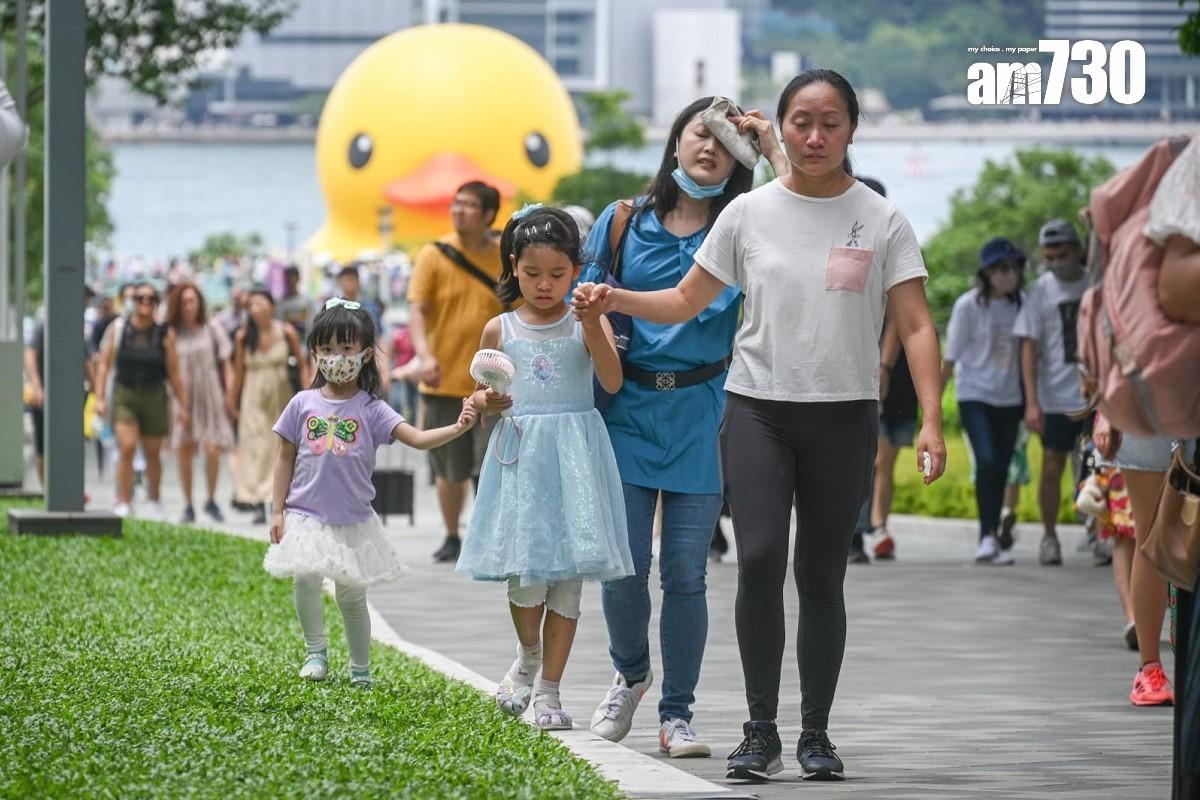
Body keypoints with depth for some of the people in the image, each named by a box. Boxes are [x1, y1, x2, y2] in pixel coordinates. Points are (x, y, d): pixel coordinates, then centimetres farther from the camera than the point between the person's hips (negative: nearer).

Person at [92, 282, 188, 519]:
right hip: (124, 395, -1)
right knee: (126, 447, -17)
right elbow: (104, 364, 3)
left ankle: (154, 502, 30)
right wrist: (100, 397, -4)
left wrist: (183, 404, 2)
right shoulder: (117, 329, 2)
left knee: (153, 454, 11)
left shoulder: (165, 334, 1)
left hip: (154, 397, 1)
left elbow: (174, 373, 4)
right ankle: (123, 503, -15)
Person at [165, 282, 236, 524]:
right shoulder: (172, 333, 2)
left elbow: (226, 364, 7)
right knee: (184, 452, -1)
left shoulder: (211, 329, 4)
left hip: (210, 396, 0)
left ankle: (211, 501, 9)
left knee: (212, 451, -10)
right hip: (182, 399, 0)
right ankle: (188, 506, 9)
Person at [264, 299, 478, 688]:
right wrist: (277, 511, 2)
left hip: (353, 522, 0)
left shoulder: (370, 410, -3)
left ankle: (360, 670, 21)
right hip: (306, 517, 0)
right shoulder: (303, 404, 1)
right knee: (305, 580, -18)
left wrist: (457, 428, -31)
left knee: (352, 596, 6)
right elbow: (285, 459, 6)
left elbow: (418, 438, -13)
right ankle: (316, 651, 1)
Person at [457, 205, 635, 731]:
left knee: (568, 572, -1)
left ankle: (548, 689, 8)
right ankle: (529, 655, 25)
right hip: (519, 455, 1)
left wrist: (592, 323, -22)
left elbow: (612, 381, -13)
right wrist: (485, 402, -6)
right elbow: (478, 397, 17)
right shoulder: (500, 331, 8)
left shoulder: (586, 326, 3)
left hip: (573, 455, -1)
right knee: (524, 572, -6)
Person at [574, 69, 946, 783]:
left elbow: (916, 326, -2)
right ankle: (761, 732, -9)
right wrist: (614, 299, -7)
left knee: (822, 575, 5)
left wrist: (931, 420, -14)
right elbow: (685, 302, 11)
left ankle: (816, 735, 15)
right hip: (758, 408, 0)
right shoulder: (750, 214, 5)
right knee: (760, 558, -16)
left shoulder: (882, 220, 1)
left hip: (844, 415, 0)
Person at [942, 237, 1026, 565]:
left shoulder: (1019, 305, 3)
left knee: (1001, 468, 4)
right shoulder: (969, 305, -7)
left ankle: (993, 541, 14)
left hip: (1009, 399, 4)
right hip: (975, 395, -4)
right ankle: (988, 535, -15)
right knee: (987, 461, -19)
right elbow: (951, 357, -2)